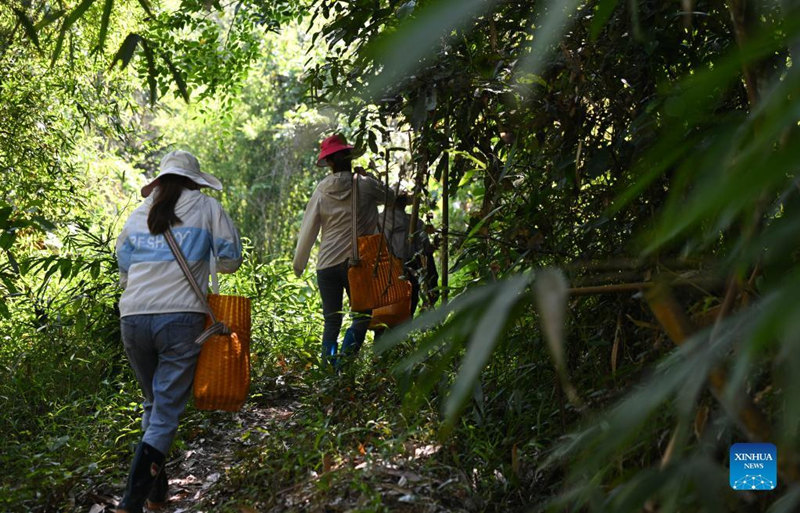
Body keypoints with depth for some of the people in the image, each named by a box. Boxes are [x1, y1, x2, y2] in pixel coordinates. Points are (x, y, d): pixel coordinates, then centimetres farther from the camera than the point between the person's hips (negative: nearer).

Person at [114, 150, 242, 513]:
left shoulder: (136, 216, 17)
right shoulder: (206, 207, 7)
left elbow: (124, 274, 22)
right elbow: (231, 261, 6)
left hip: (133, 318, 4)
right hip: (181, 318, -4)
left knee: (153, 403, 21)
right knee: (166, 413, -1)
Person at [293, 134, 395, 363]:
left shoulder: (321, 190, 0)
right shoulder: (365, 185, -5)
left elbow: (308, 229, 4)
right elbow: (390, 197, 14)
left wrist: (298, 264, 16)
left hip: (327, 263, 2)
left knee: (331, 322, 11)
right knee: (363, 314, 9)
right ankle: (345, 359, -11)